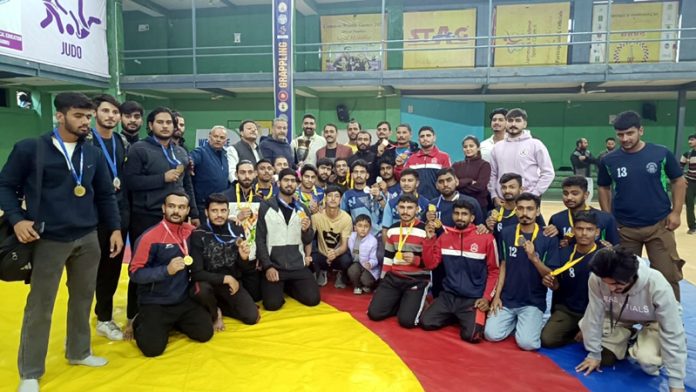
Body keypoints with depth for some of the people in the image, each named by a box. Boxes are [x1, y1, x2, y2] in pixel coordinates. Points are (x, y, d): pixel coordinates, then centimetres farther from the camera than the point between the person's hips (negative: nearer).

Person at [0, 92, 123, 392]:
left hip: (87, 238, 4)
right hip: (49, 240, -4)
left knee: (83, 297, 15)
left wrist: (115, 228, 7)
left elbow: (105, 195, 12)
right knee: (40, 305, 4)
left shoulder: (94, 155, 7)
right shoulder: (29, 149, -6)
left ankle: (79, 352, 35)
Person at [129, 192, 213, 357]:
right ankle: (141, 323, 17)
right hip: (154, 304, -4)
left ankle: (174, 323, 20)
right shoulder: (149, 237, -16)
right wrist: (167, 270, -24)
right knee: (153, 348, -17)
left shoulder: (193, 232, -1)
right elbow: (135, 274, -15)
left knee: (205, 333, -8)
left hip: (184, 300, 4)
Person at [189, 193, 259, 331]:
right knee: (201, 289, -37)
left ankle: (218, 307, 15)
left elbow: (246, 270, -2)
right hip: (209, 282, -3)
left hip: (233, 283, 3)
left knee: (252, 317, -12)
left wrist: (244, 258, -25)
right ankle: (215, 314, -3)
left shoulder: (237, 231, -6)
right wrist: (225, 278, -22)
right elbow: (196, 273, -19)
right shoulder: (198, 235, -16)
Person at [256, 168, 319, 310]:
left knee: (313, 299, -8)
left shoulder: (302, 209, 8)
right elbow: (260, 240, -4)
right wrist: (267, 266, -12)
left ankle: (289, 287, 20)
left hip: (298, 265, 3)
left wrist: (306, 230, -14)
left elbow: (308, 240, 10)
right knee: (272, 304, -18)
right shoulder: (266, 207, -2)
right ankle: (280, 287, 16)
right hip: (274, 265, -3)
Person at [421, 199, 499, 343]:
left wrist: (487, 297, -9)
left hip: (474, 298, -4)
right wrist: (430, 239, -10)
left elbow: (494, 271, -2)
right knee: (426, 323, -9)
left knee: (471, 335, -22)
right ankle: (454, 316, 17)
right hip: (448, 295, 4)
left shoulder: (486, 238, -8)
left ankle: (477, 316, 12)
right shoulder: (445, 236, 3)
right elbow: (431, 263, 2)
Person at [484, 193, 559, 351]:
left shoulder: (549, 238, -8)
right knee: (491, 335, -14)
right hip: (507, 299, 3)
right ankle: (514, 321, 16)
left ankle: (533, 323, 14)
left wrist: (534, 258, -24)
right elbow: (503, 266, 8)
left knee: (527, 342, -20)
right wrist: (497, 296, 2)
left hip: (533, 301, -2)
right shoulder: (506, 233, 0)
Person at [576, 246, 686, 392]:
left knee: (647, 361, -27)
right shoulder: (596, 279, -34)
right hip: (618, 316, 3)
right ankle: (627, 338, 21)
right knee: (604, 357, -8)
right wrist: (593, 353, -10)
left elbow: (673, 333, -30)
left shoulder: (658, 286, -39)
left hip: (654, 321, -2)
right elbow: (594, 315, -19)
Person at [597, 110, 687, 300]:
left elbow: (679, 181, 4)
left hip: (659, 225, -1)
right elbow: (604, 189, 8)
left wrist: (676, 212, -3)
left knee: (668, 274, 6)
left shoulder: (661, 153, -6)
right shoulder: (609, 160, -4)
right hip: (624, 228, 1)